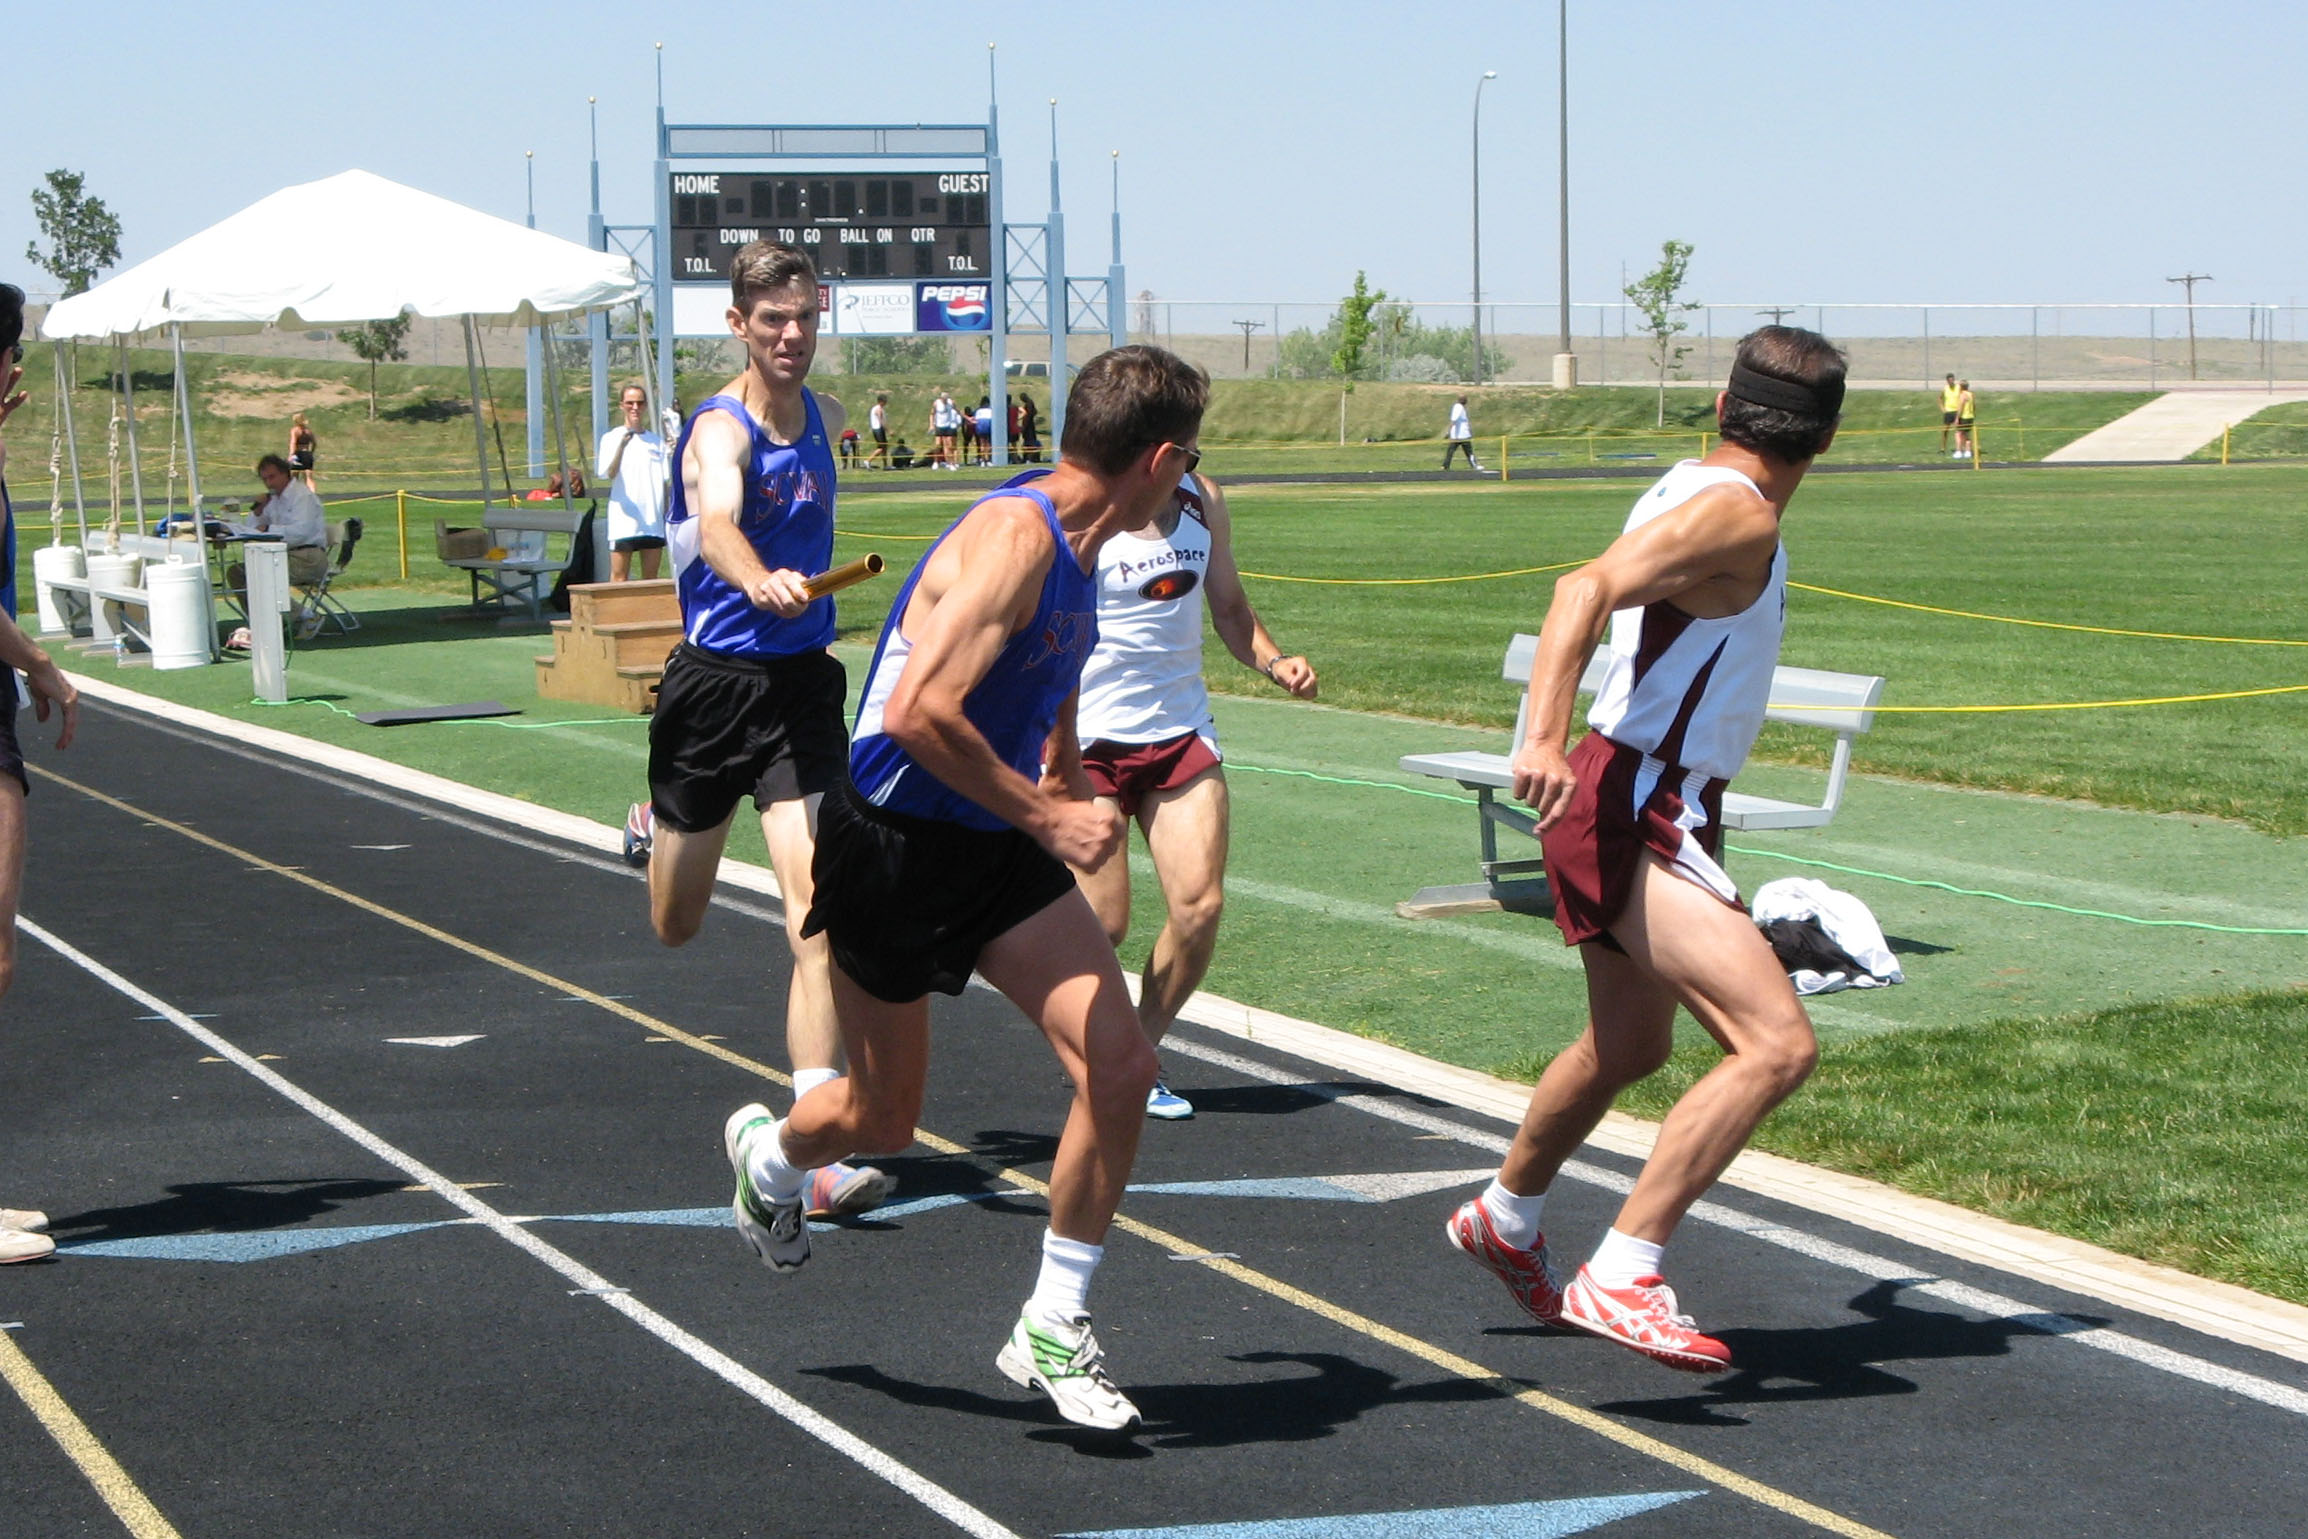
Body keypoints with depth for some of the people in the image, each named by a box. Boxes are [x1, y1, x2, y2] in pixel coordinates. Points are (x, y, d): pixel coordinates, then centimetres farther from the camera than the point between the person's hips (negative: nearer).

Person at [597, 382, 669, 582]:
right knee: (619, 578, -5)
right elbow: (607, 473, -14)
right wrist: (621, 446, -27)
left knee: (651, 578, 6)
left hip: (653, 521, 4)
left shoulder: (657, 440, 14)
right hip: (623, 520, -4)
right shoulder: (612, 438, 2)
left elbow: (668, 477, 17)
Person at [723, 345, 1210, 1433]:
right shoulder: (1012, 537, -24)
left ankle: (1053, 1330, 4)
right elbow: (919, 712, -33)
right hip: (894, 845, -8)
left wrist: (1066, 787, 30)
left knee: (1119, 1067, -10)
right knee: (883, 1120, 9)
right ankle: (768, 1154, 46)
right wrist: (1046, 817, -27)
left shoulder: (1072, 547, 6)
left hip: (1000, 850, 8)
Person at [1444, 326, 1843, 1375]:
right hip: (1637, 815, -10)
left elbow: (1608, 595, 33)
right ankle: (1620, 1277, -22)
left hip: (1624, 806, 10)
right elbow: (1588, 588, -31)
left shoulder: (1690, 492, 12)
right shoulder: (1738, 516, -16)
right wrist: (1542, 739, -43)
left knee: (1627, 1047, 29)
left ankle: (1504, 1220, 51)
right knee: (1778, 1045, -22)